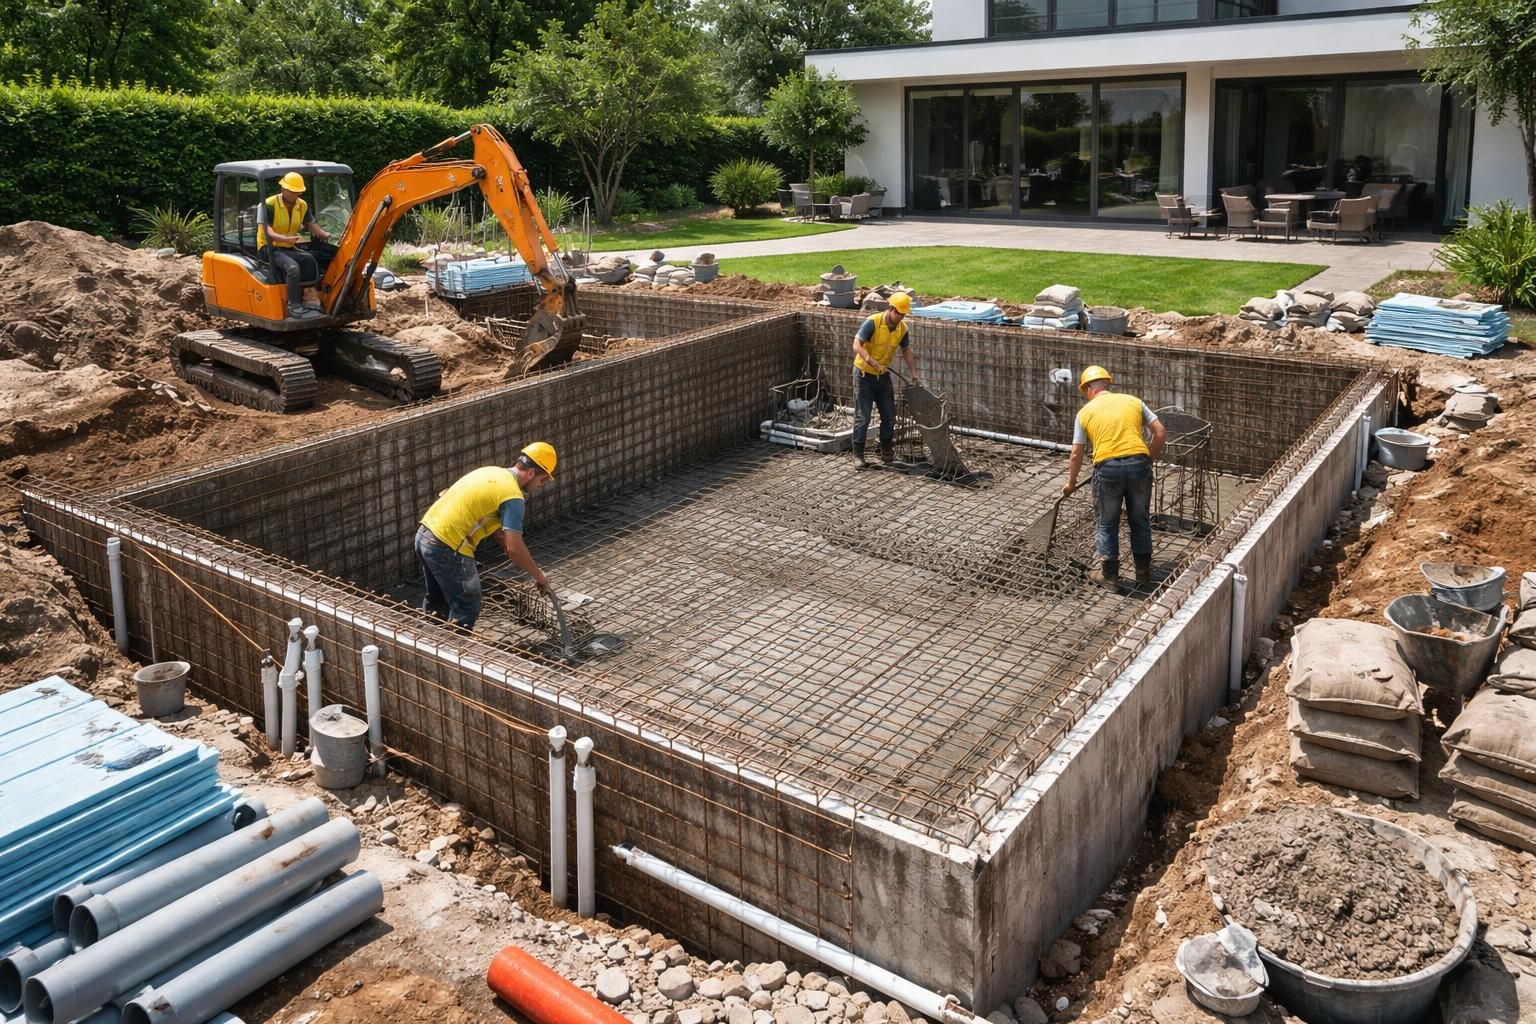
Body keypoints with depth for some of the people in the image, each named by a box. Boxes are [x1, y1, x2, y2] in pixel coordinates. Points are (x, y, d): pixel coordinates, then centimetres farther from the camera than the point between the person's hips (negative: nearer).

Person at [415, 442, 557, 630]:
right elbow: (515, 548, -18)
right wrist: (539, 576, -4)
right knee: (467, 608, 6)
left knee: (436, 601, 26)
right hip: (447, 549, -9)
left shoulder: (491, 472, 15)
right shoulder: (512, 496, -14)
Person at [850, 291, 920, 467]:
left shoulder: (902, 328, -3)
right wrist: (872, 362, -40)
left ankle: (887, 452, 24)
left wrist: (913, 372, 8)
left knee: (889, 416, 9)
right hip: (864, 375, -6)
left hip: (883, 375, 6)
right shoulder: (872, 322, -22)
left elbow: (906, 350, 13)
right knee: (862, 417, -5)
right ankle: (858, 455, 3)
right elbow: (857, 345, -29)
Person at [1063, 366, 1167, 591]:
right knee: (1140, 520, 18)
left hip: (1108, 468, -2)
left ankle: (1110, 575, 20)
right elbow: (1161, 432, 8)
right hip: (1139, 464, 2)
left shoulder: (1085, 411, 10)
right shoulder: (1133, 401, 15)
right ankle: (1143, 571, 29)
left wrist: (1071, 483, 22)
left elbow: (1077, 454, 10)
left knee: (1107, 524, 13)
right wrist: (1150, 458, 22)